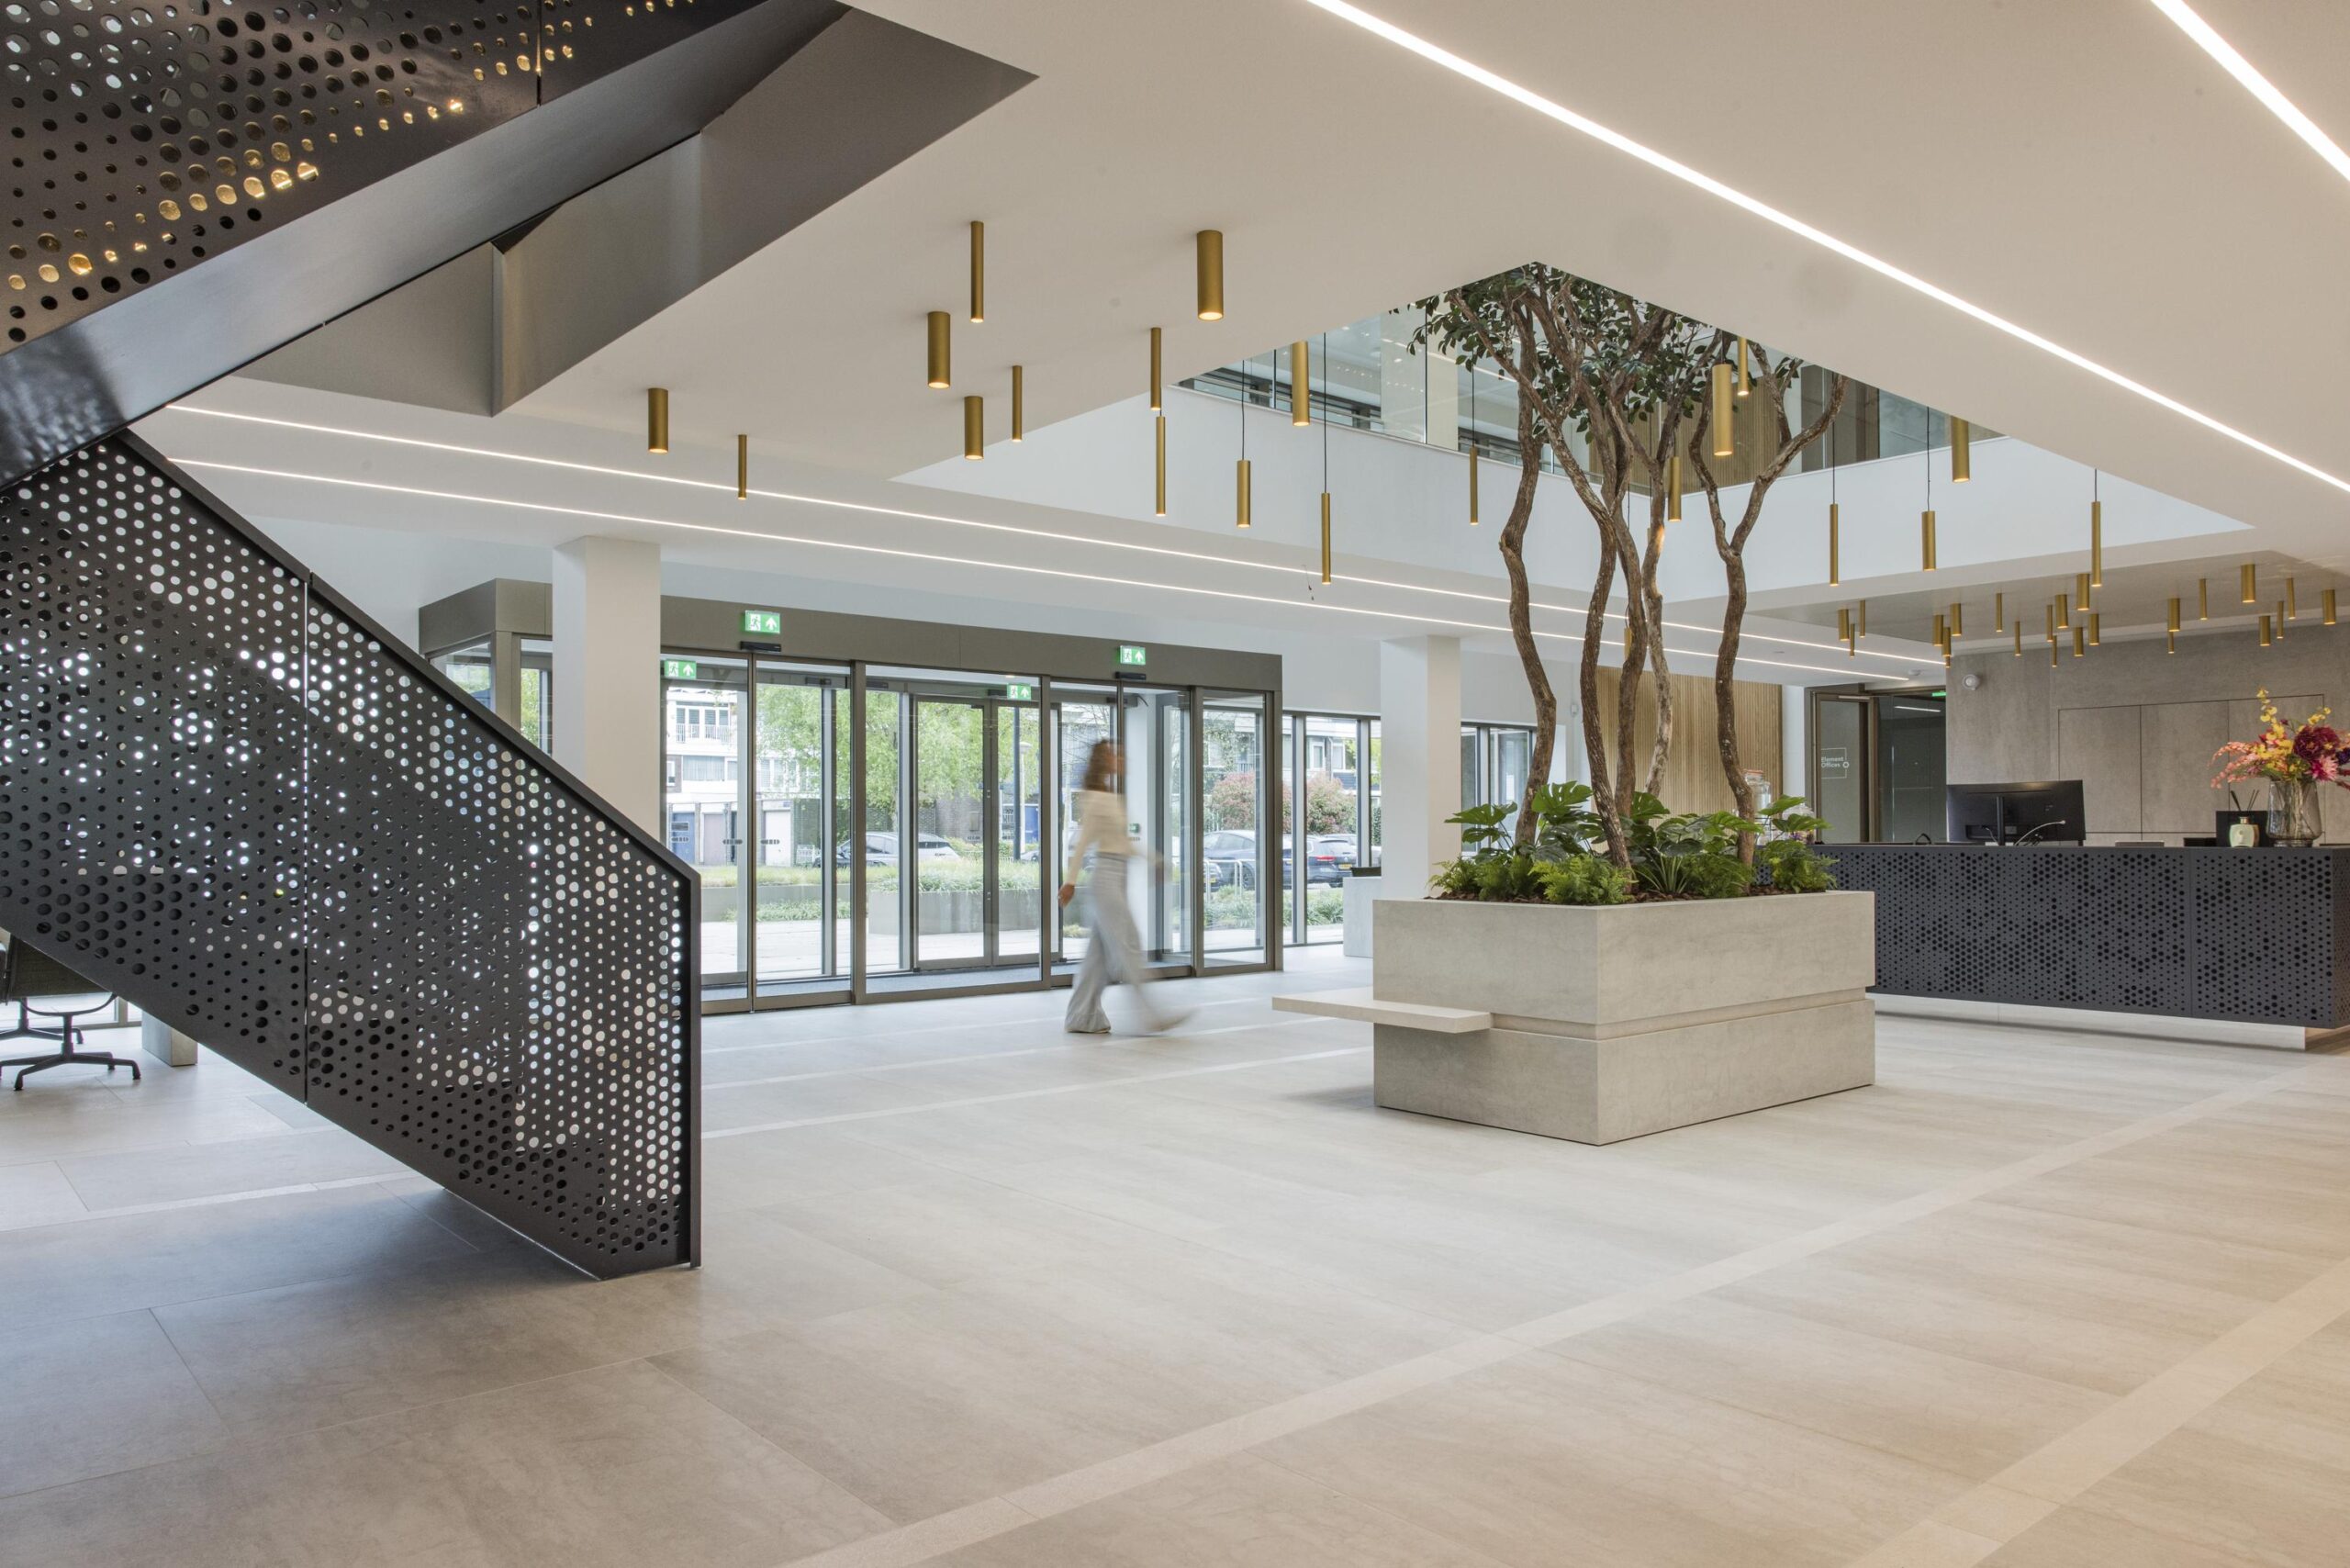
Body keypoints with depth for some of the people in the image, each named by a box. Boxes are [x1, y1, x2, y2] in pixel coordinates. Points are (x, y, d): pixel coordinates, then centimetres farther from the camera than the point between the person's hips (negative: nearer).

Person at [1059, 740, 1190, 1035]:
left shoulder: (1115, 797, 15)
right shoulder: (1096, 798, -11)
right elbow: (1082, 843, -12)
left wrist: (1150, 856, 13)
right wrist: (1071, 881, -13)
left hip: (1117, 878, 9)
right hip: (1107, 875, -9)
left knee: (1101, 952, 9)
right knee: (1128, 947, -7)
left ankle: (1083, 1018, 13)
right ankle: (1151, 1015, -5)